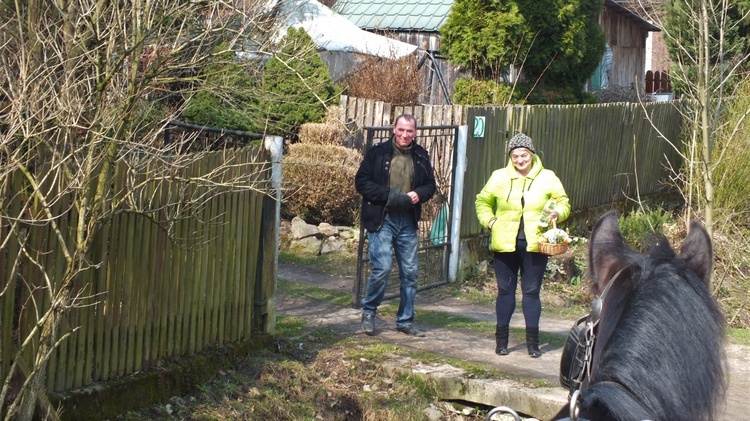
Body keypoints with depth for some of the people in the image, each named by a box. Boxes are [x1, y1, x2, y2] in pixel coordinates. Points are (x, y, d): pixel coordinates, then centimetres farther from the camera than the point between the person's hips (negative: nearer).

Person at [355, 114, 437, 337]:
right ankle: (368, 311, 10)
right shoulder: (378, 152, -4)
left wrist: (419, 194, -7)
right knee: (382, 267, -12)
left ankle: (405, 320, 20)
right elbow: (361, 181, -5)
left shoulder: (421, 156, 8)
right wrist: (388, 195, -16)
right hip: (382, 220, -4)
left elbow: (430, 184, 16)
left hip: (408, 222, 4)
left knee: (410, 272, 7)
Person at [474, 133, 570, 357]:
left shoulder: (547, 178, 3)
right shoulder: (499, 177, 3)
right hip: (505, 245, 1)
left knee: (532, 291, 4)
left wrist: (558, 213, -11)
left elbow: (563, 202, 10)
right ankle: (501, 340, 17)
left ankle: (533, 342, 12)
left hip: (534, 245, -1)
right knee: (505, 290, 8)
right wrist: (489, 221, 0)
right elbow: (482, 201, 15)